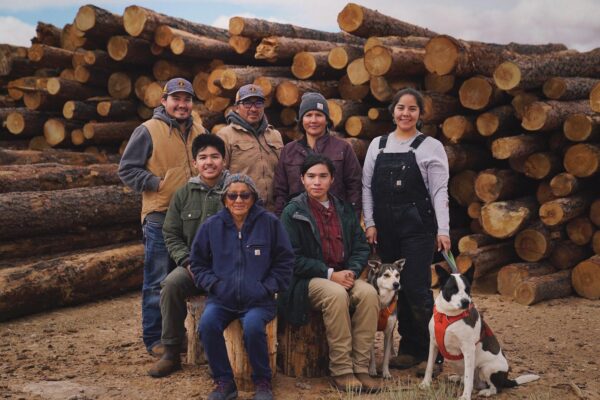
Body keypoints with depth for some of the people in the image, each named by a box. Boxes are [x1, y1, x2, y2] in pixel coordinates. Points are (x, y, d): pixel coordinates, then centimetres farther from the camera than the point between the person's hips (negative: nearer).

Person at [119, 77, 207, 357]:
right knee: (158, 282, 0)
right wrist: (157, 183, -13)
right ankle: (154, 339, 10)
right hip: (160, 217, -5)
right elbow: (127, 169, -4)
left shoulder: (199, 132, 12)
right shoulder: (148, 131, -4)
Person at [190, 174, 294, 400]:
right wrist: (214, 285, -1)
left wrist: (266, 288, -4)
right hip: (222, 299, 2)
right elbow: (198, 263, 15)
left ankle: (262, 382, -6)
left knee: (253, 326, -33)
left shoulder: (269, 222, 1)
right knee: (207, 324, -29)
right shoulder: (211, 226, 5)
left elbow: (285, 262, 6)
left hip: (258, 301, -2)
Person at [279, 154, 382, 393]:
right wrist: (330, 274, -16)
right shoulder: (293, 212, -2)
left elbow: (361, 248, 11)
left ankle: (360, 368, -19)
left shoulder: (345, 210, 13)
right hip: (307, 280, -4)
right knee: (336, 294, -34)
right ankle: (341, 371, -24)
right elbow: (292, 258, -9)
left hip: (342, 276, 4)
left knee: (369, 293, -25)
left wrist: (351, 271, -10)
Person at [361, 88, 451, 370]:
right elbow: (367, 186, 11)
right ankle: (409, 346, 17)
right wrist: (369, 223, 2)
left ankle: (428, 350, 7)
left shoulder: (431, 147, 3)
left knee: (416, 289, -9)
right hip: (385, 228, 4)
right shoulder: (378, 145, 12)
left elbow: (439, 191, -3)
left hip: (418, 227, -4)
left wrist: (443, 230, -11)